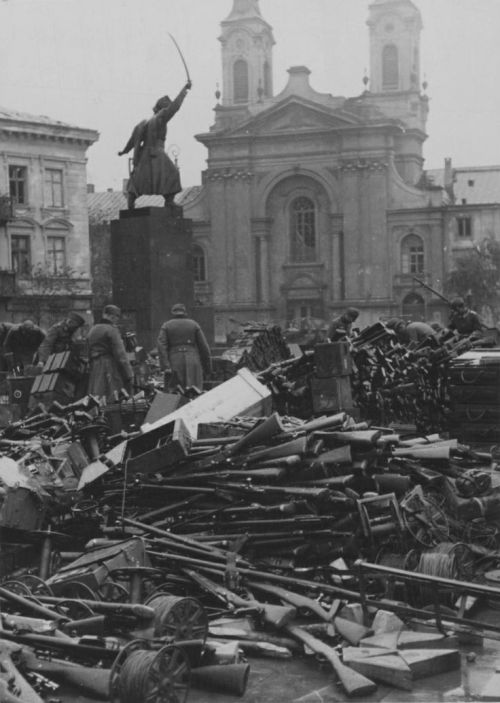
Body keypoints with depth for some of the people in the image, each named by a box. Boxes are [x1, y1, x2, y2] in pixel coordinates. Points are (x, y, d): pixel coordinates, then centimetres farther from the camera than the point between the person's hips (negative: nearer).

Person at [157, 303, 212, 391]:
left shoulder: (166, 326, 9)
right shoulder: (194, 324, 10)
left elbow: (161, 346, -5)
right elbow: (204, 346, 5)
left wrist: (165, 366, -12)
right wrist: (208, 366, 11)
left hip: (175, 363, 0)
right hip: (192, 362, 0)